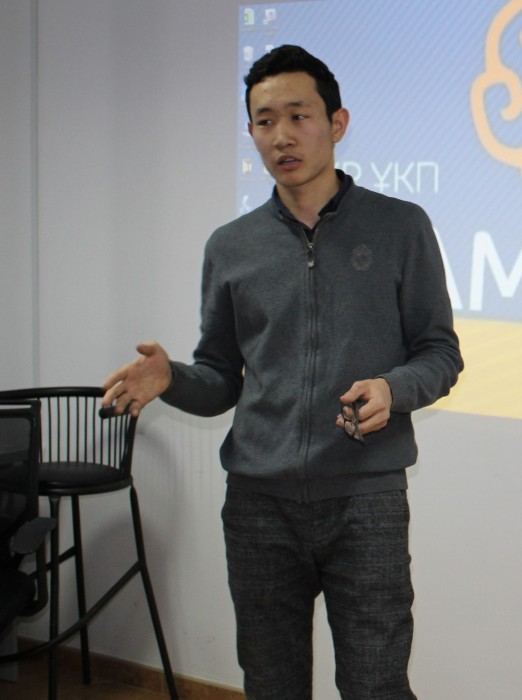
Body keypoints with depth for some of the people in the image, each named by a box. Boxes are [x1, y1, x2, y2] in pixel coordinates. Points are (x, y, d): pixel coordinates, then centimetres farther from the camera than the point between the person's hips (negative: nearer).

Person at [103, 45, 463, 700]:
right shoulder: (230, 248, 10)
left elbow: (440, 351, 4)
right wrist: (170, 379, -8)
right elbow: (221, 380, 13)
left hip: (365, 497, -3)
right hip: (258, 500, 3)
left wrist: (394, 388, -17)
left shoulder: (400, 228, 2)